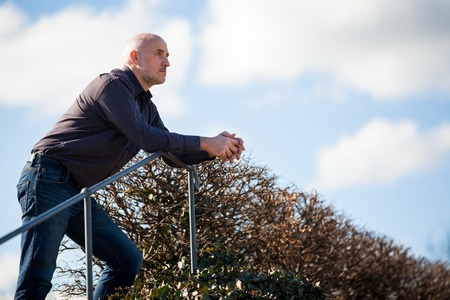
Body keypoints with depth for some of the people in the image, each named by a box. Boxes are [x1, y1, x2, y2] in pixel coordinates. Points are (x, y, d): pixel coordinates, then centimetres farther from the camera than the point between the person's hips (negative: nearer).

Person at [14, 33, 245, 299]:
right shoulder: (112, 85, -11)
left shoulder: (146, 106, 18)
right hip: (49, 180, -10)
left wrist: (217, 150, 0)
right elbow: (146, 139, -21)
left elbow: (175, 155, 18)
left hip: (77, 193, 10)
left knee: (128, 259, 4)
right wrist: (205, 144, -16)